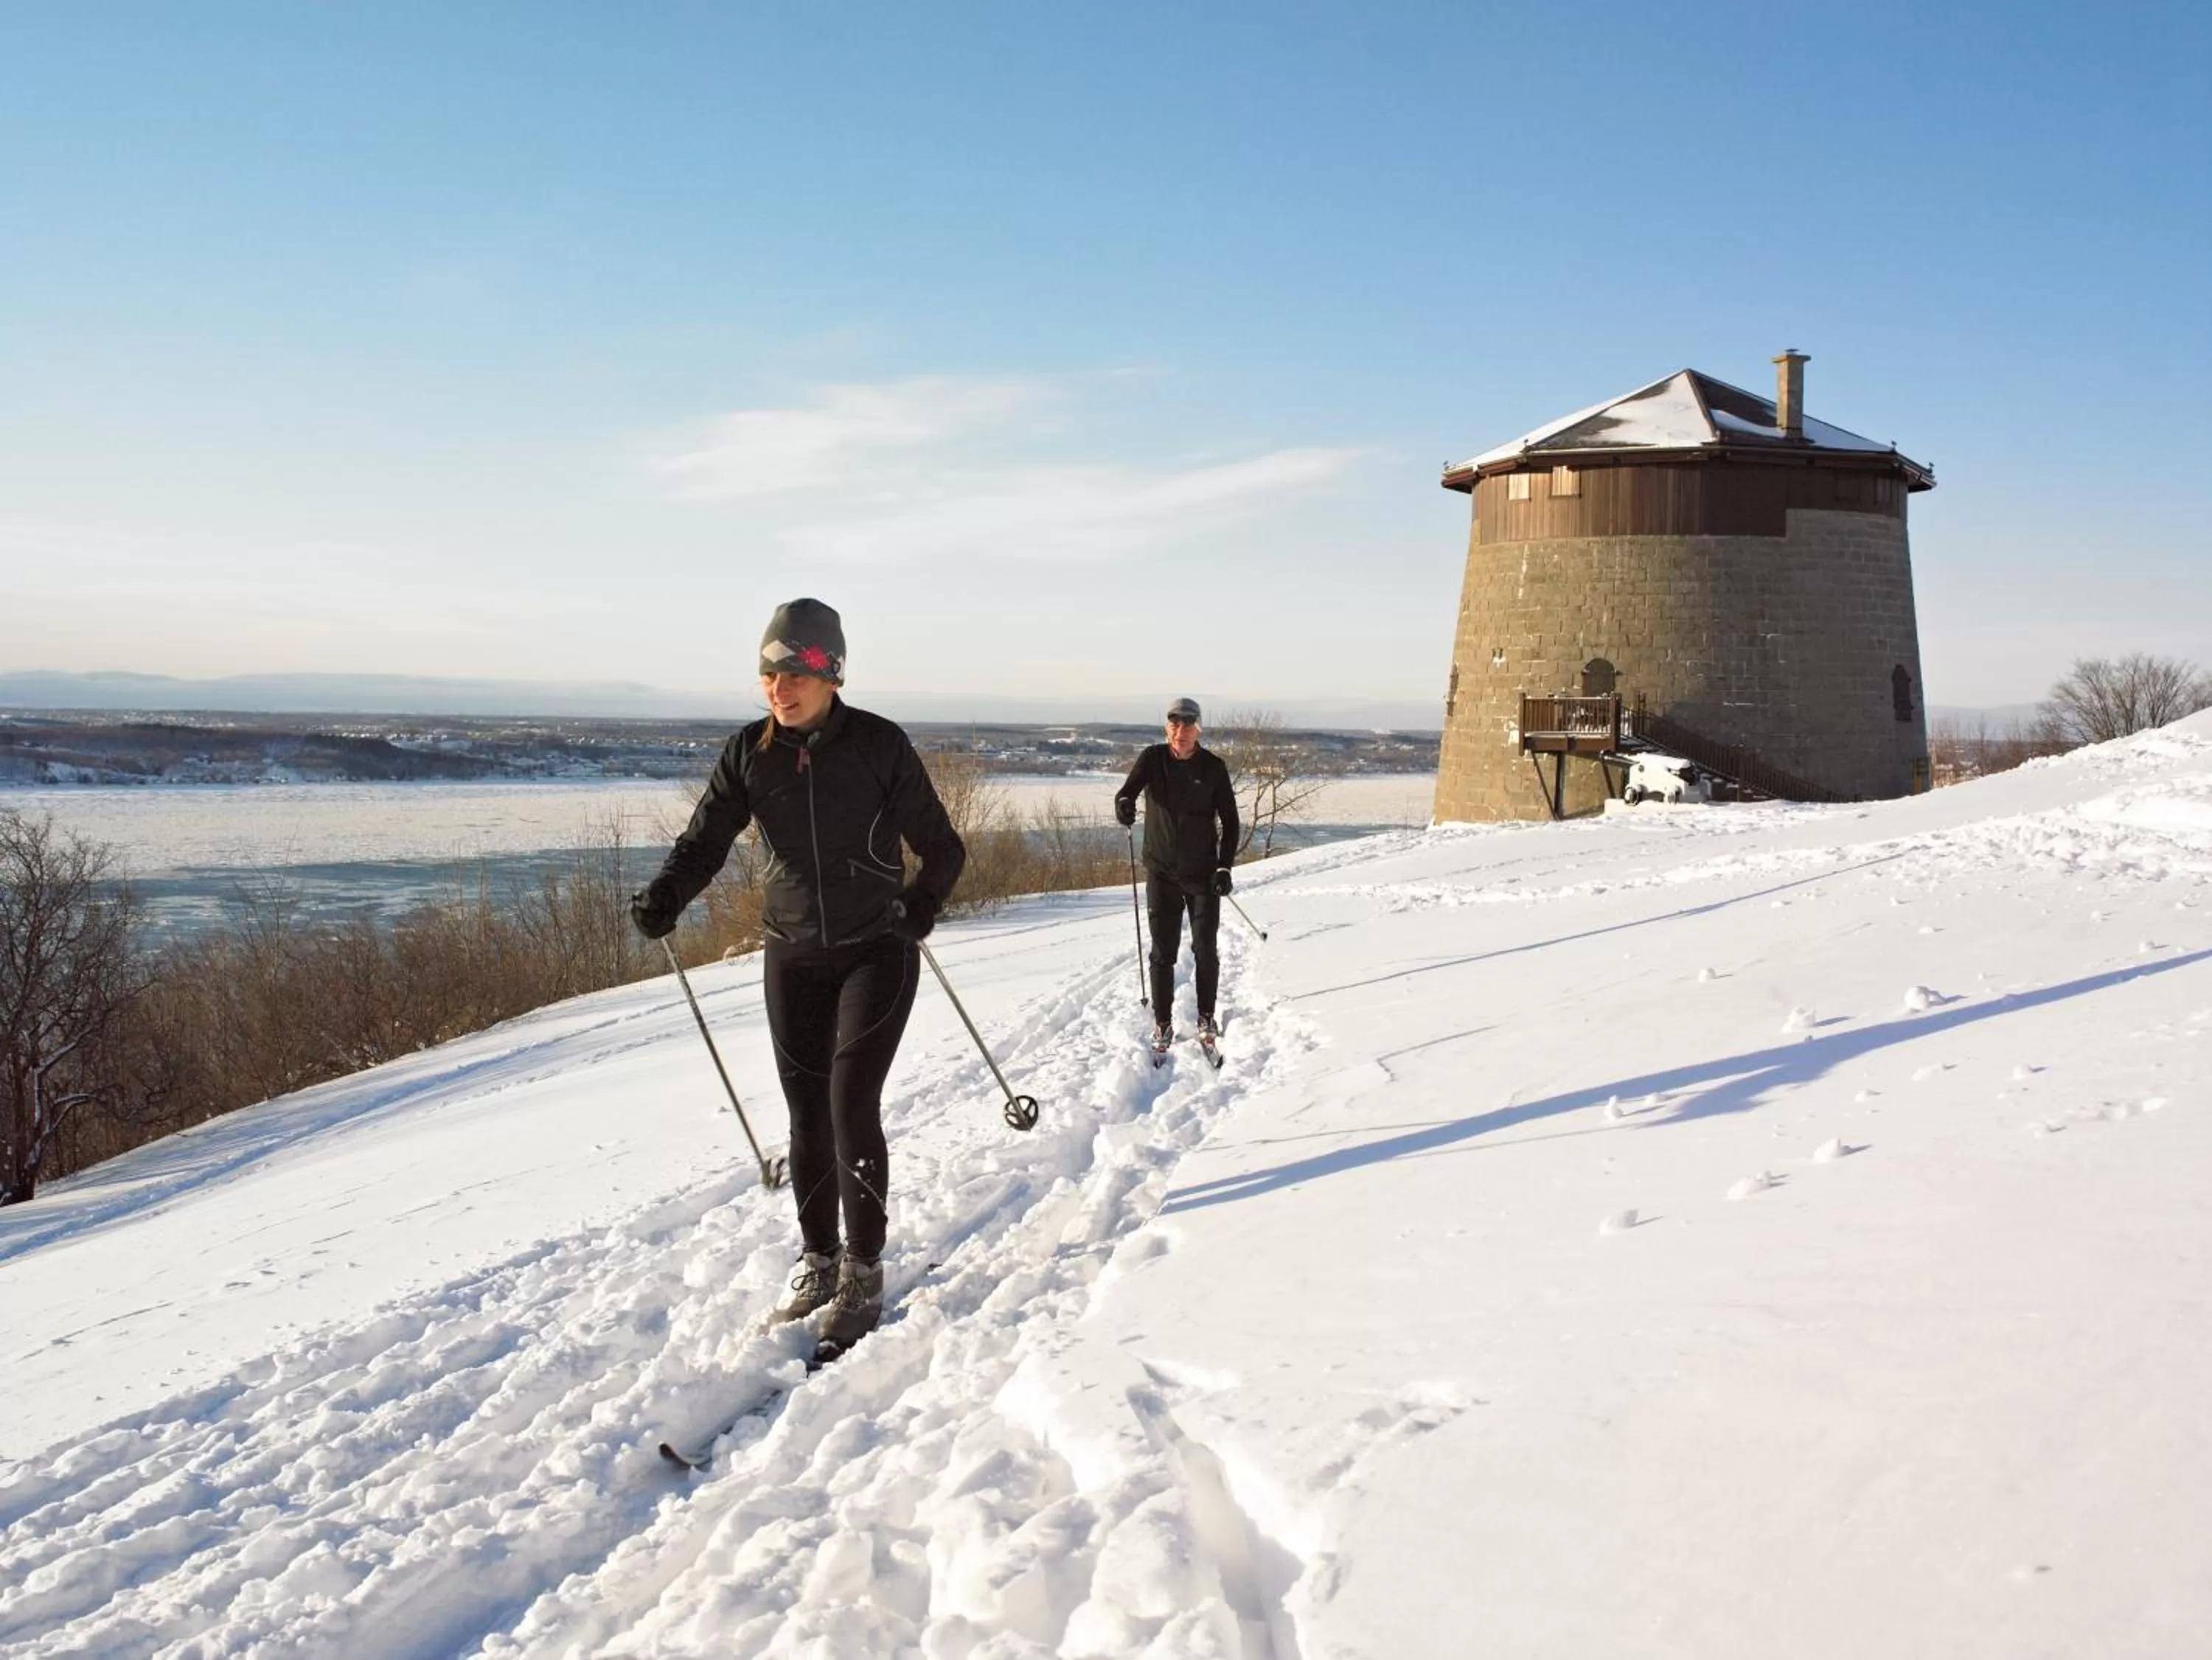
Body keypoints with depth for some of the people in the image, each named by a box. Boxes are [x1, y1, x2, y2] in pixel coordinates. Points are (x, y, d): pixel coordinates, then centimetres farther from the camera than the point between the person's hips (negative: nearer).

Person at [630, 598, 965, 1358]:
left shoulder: (879, 744, -10)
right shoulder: (749, 752, -2)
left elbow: (941, 849, -2)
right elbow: (704, 841, -8)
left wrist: (913, 917, -6)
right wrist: (664, 897, -26)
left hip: (876, 953, -3)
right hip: (792, 958, 3)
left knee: (852, 1107, -10)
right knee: (808, 1116, 8)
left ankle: (863, 1274, 4)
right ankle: (819, 1261, 25)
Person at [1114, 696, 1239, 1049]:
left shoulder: (1213, 767, -3)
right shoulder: (1153, 759, -2)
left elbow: (1230, 821, 1)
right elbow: (1128, 789, -15)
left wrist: (1225, 867, -7)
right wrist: (1124, 803, -39)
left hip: (1203, 874, 0)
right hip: (1161, 873, 0)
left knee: (1205, 950, 2)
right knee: (1162, 952, 3)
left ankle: (1206, 1017, 20)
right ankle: (1162, 1023, 15)